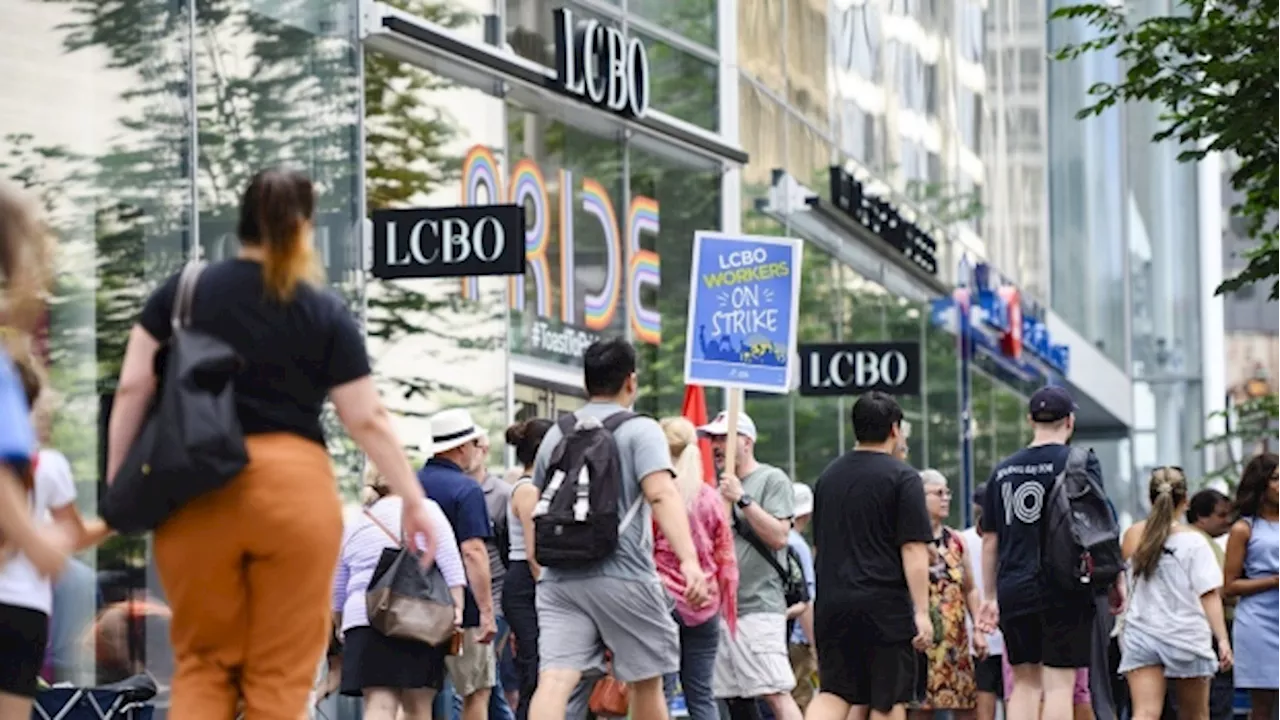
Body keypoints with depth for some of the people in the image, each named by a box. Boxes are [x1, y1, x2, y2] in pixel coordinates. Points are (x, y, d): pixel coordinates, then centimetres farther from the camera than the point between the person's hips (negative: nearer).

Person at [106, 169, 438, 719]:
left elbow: (133, 390, 3)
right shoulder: (326, 314, 4)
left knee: (203, 661, 12)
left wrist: (118, 482, 9)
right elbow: (368, 419, 3)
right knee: (281, 673, 5)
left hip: (195, 494, 1)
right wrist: (414, 499, 11)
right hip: (292, 489, -1)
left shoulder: (181, 293, 7)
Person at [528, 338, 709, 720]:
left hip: (559, 577, 4)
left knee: (554, 681, -10)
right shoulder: (641, 430, 0)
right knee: (646, 681, 13)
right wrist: (689, 560, -26)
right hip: (623, 576, -4)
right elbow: (661, 494, -16)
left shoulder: (556, 434, 16)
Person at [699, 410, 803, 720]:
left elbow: (778, 536, -13)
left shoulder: (772, 479, -2)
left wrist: (743, 499, -17)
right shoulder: (720, 488, 19)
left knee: (775, 693, -17)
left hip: (759, 607, -8)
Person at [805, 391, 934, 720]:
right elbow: (913, 550, -11)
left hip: (831, 603, 5)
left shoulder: (828, 475, 14)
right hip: (885, 606, -5)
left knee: (833, 693, 7)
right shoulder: (903, 478, -6)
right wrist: (922, 612, -11)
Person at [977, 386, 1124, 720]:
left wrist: (991, 598, 21)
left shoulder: (1003, 470, 11)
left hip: (1014, 591, 4)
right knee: (1059, 684, -4)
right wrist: (1117, 580, 3)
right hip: (1064, 591, -4)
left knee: (1024, 683, 12)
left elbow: (990, 540, 15)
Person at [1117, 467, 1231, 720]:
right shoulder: (1193, 541, -7)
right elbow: (1209, 596, -12)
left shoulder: (1132, 536, 4)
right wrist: (1223, 640, -12)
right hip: (1186, 637, -2)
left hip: (1140, 636, 2)